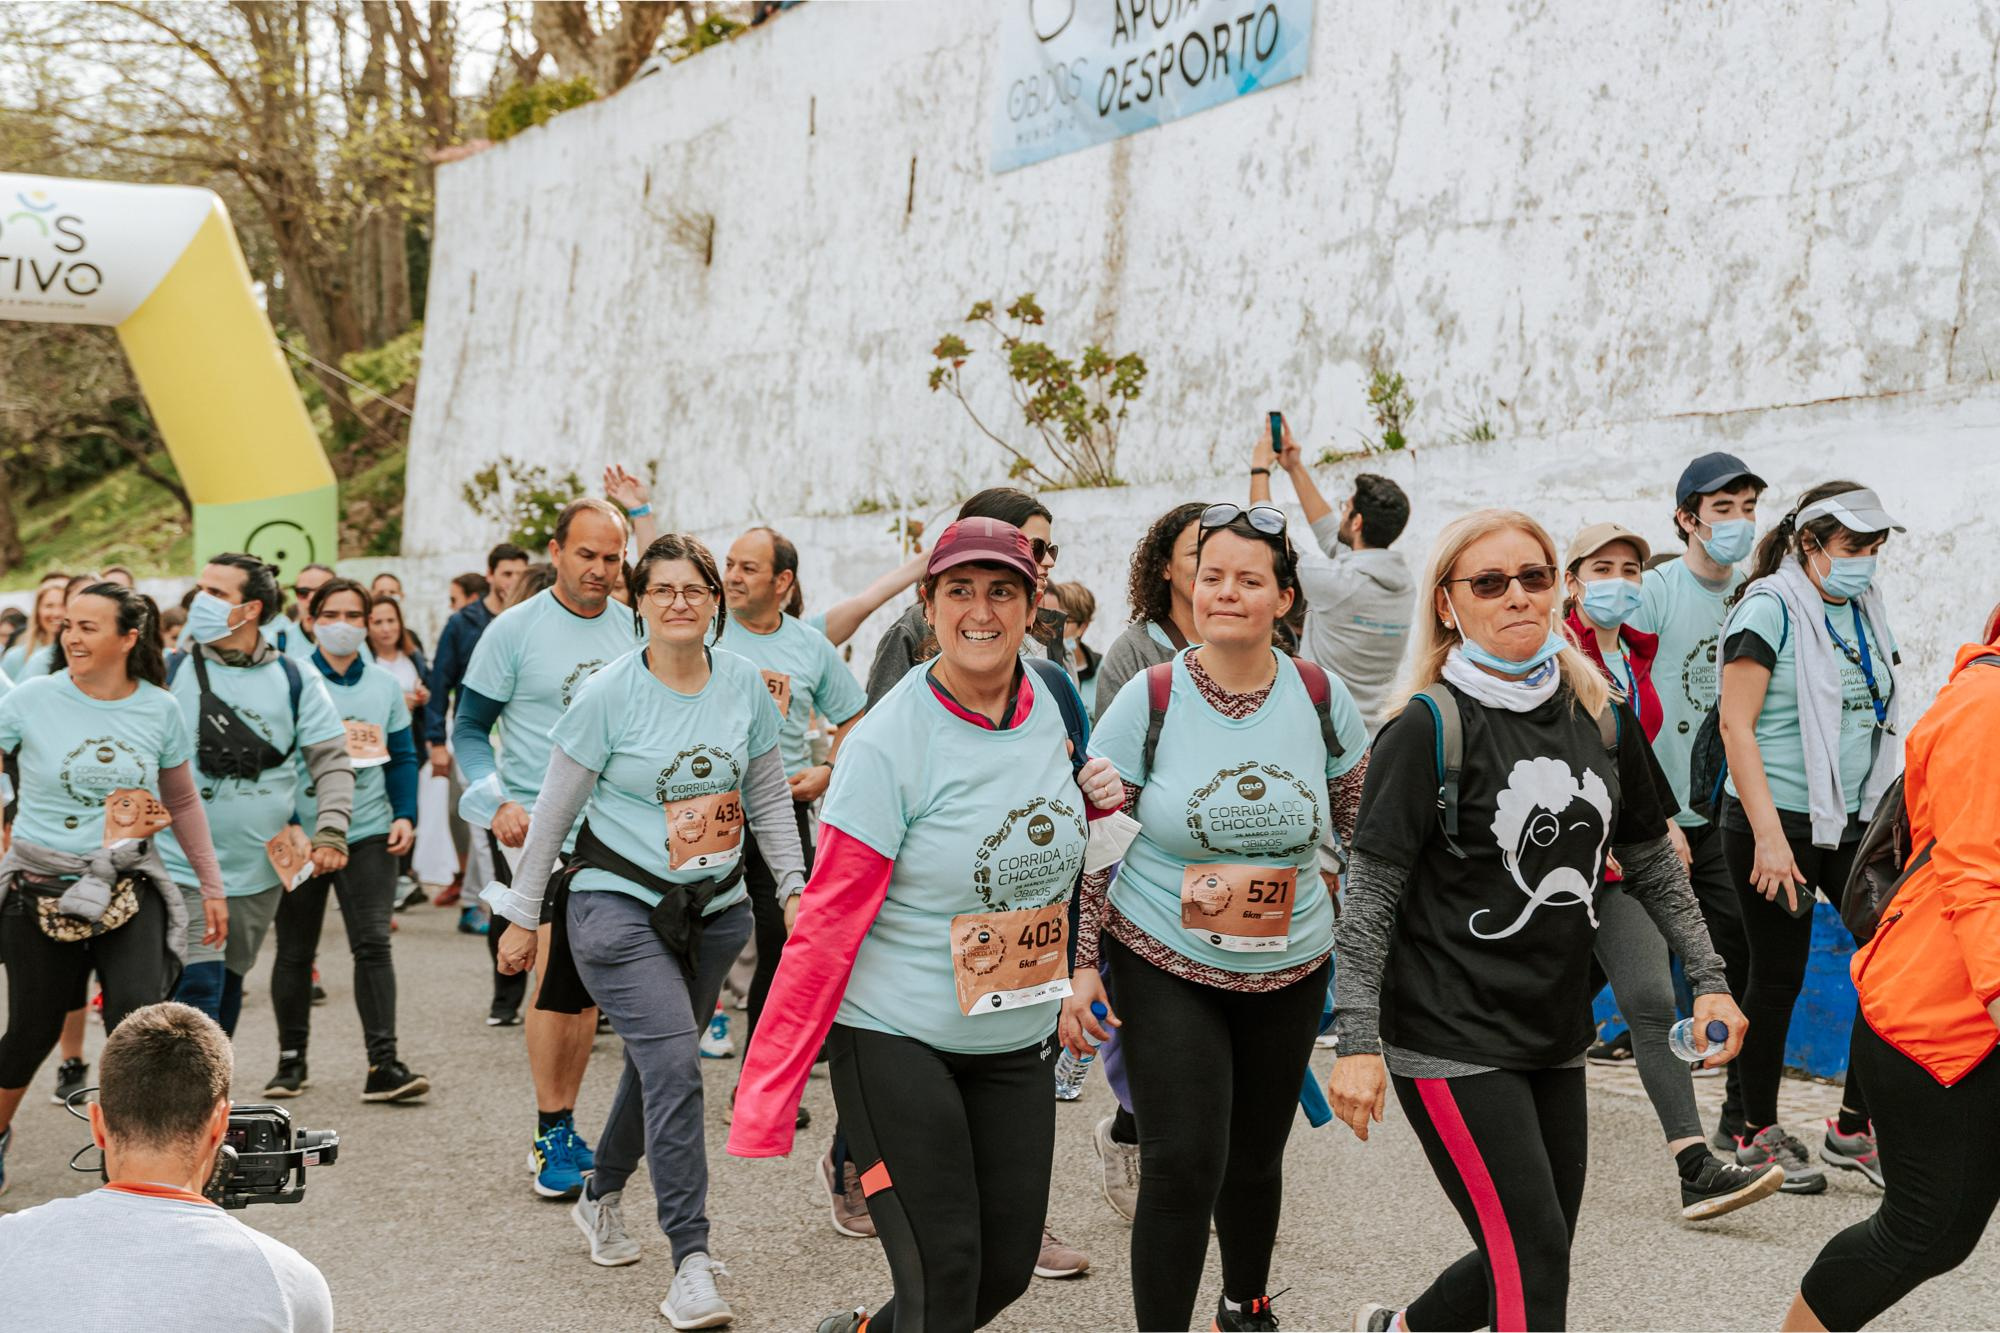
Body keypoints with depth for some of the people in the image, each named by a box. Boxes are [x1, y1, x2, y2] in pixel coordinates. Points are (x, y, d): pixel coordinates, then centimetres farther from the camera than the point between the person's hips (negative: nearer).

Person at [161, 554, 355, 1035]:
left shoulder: (296, 680, 0)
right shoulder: (171, 671, -3)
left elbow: (333, 762, 1)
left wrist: (331, 831, -12)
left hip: (260, 871, 3)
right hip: (184, 868, -2)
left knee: (230, 983, 17)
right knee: (198, 988, -13)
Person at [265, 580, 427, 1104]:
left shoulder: (386, 685, 9)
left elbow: (402, 757, 14)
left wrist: (405, 815, 1)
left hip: (369, 834, 1)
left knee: (373, 943, -8)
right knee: (295, 952, 8)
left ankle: (383, 1063, -9)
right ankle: (291, 1059, 22)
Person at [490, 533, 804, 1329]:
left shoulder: (744, 683, 0)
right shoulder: (609, 696, -10)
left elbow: (769, 799, 10)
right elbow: (554, 813, -3)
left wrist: (796, 889, 7)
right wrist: (522, 917, 1)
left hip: (713, 908, 5)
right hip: (619, 904, -4)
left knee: (657, 1061, 15)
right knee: (675, 1065, -17)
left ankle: (602, 1197, 41)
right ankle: (691, 1264, -14)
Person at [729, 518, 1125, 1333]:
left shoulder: (1044, 706, 1)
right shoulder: (888, 742, -17)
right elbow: (827, 923, -16)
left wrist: (1089, 800, -2)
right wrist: (764, 1108, -19)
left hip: (1017, 1043, 6)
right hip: (897, 1042, -6)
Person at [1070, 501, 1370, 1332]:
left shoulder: (1320, 697, -3)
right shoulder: (1149, 700, -10)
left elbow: (1363, 834, 9)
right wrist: (1081, 964, -8)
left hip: (1288, 974, 3)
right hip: (1163, 968, -3)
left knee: (1255, 1160, 16)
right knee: (1183, 1169, -12)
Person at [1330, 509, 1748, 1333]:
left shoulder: (1603, 720, 5)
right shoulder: (1428, 729, -12)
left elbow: (1652, 863, 17)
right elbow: (1369, 896, -13)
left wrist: (1708, 979, 10)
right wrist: (1358, 1044, -18)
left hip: (1555, 1034, 6)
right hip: (1450, 1040, -6)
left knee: (1530, 1263, 14)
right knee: (1534, 1262, -10)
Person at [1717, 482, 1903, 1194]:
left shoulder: (1865, 610, 10)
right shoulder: (1771, 606, -11)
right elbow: (1736, 726, -15)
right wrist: (1769, 837, -19)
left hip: (1854, 821, 7)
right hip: (1776, 822, -6)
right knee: (1778, 979, 3)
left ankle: (1854, 1127, 11)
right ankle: (1759, 1133, 19)